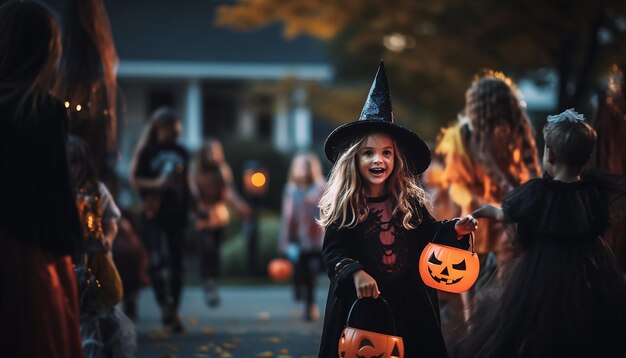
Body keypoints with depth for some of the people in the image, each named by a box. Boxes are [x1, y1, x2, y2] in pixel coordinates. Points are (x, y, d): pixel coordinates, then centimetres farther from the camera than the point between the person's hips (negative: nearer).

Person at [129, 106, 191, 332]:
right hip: (154, 214, -5)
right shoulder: (147, 152, -2)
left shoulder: (181, 153, 13)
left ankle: (173, 312, 14)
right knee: (159, 259, -18)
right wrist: (156, 184, -17)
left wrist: (189, 208, 15)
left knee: (176, 264, 5)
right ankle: (166, 306, -13)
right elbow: (134, 179, -4)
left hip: (176, 214, 5)